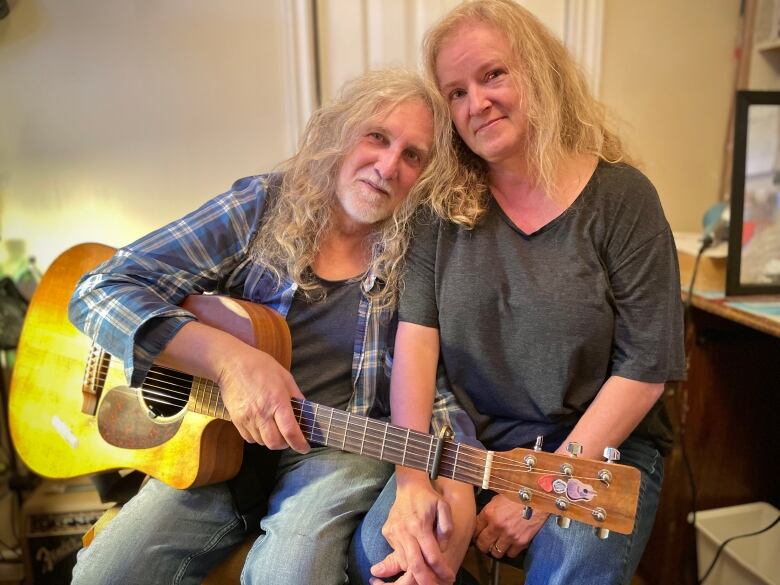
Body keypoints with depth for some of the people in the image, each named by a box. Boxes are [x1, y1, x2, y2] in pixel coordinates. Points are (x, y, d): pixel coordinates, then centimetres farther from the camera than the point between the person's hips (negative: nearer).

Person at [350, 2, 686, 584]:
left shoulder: (622, 197, -7)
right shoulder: (445, 207, 1)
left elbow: (647, 367, -10)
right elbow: (416, 337, -7)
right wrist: (411, 478, -18)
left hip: (600, 451, -1)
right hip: (469, 441, 2)